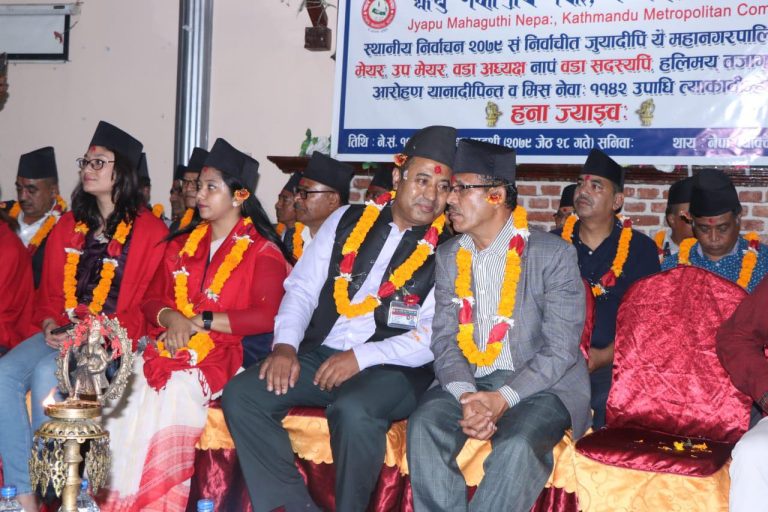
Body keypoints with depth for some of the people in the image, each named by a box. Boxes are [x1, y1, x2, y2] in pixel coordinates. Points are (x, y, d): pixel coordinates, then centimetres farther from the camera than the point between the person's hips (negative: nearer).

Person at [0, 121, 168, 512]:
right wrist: (49, 324, -2)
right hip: (60, 333, 5)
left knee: (47, 373, -31)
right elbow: (49, 289, 19)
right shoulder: (68, 225, 17)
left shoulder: (149, 231, -2)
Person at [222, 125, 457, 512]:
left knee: (353, 410, -35)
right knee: (241, 394, -15)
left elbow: (432, 336, -8)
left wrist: (361, 358, -17)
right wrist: (285, 345, -6)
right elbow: (302, 289, 10)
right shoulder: (348, 220, 11)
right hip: (319, 355, 5)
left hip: (392, 368, -4)